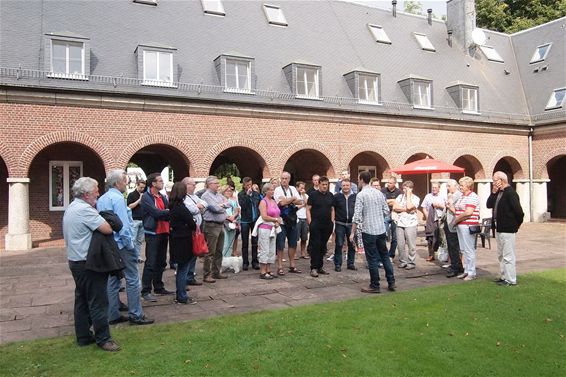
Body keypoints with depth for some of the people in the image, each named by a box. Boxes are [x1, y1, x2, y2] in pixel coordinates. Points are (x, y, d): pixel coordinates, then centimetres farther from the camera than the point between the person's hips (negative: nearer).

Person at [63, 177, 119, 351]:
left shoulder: (71, 208, 12)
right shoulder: (84, 210, -20)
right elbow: (108, 229, -26)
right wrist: (103, 220, -4)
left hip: (75, 260, 10)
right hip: (88, 262, -10)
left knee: (82, 300, 15)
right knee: (98, 301, -3)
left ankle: (83, 336, 23)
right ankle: (103, 338, 4)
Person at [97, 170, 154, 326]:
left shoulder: (101, 199, 11)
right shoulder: (117, 198, -16)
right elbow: (123, 224, -21)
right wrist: (130, 245, -14)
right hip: (121, 245, -9)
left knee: (112, 280, 13)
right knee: (132, 279, -2)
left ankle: (113, 315, 18)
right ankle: (136, 315, 1)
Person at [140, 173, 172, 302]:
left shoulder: (162, 197, 13)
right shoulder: (146, 197, -9)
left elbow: (168, 212, 7)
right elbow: (156, 213, -19)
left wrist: (163, 214, -14)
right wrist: (168, 212, -7)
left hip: (164, 232, 7)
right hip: (152, 233, -7)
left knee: (161, 262, 15)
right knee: (150, 263, -5)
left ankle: (159, 287, 26)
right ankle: (146, 291, 2)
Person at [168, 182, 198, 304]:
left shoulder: (173, 206, 7)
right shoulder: (180, 207, -19)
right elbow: (191, 222, -14)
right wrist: (195, 227, 8)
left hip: (176, 239, 9)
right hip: (183, 240, -9)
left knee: (181, 269, 17)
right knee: (183, 269, 0)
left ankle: (180, 295, 25)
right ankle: (182, 297, 8)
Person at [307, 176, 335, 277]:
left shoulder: (330, 196, 11)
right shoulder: (313, 195, -3)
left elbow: (332, 209, 17)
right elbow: (308, 209, -4)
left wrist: (332, 221, 8)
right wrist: (310, 222, -11)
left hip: (327, 225, 5)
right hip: (316, 225, -5)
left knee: (323, 246, 10)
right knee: (315, 246, -5)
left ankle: (320, 267, 19)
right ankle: (313, 268, -1)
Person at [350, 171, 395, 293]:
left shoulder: (361, 195, -11)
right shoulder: (379, 193, 7)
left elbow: (357, 216, -15)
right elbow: (386, 211, 10)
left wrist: (353, 233, -9)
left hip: (368, 231, -6)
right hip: (381, 230, 6)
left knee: (372, 259, 2)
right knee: (384, 256, 15)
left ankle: (375, 286, 10)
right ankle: (391, 282, 20)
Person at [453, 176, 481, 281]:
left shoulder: (472, 197, -11)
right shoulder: (461, 196, 17)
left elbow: (468, 212, -20)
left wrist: (456, 220, -11)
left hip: (468, 226, -9)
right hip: (460, 226, 9)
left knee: (469, 250, -3)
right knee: (463, 250, 13)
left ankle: (471, 273, 5)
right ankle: (466, 271, 22)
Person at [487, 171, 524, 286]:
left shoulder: (510, 193, -18)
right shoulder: (498, 193, 11)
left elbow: (518, 211, -21)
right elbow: (489, 205, 6)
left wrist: (518, 224, -7)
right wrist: (493, 192, -3)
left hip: (507, 229, -10)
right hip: (499, 229, 10)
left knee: (508, 256, -2)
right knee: (501, 255, 18)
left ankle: (510, 280, 6)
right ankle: (504, 277, 29)